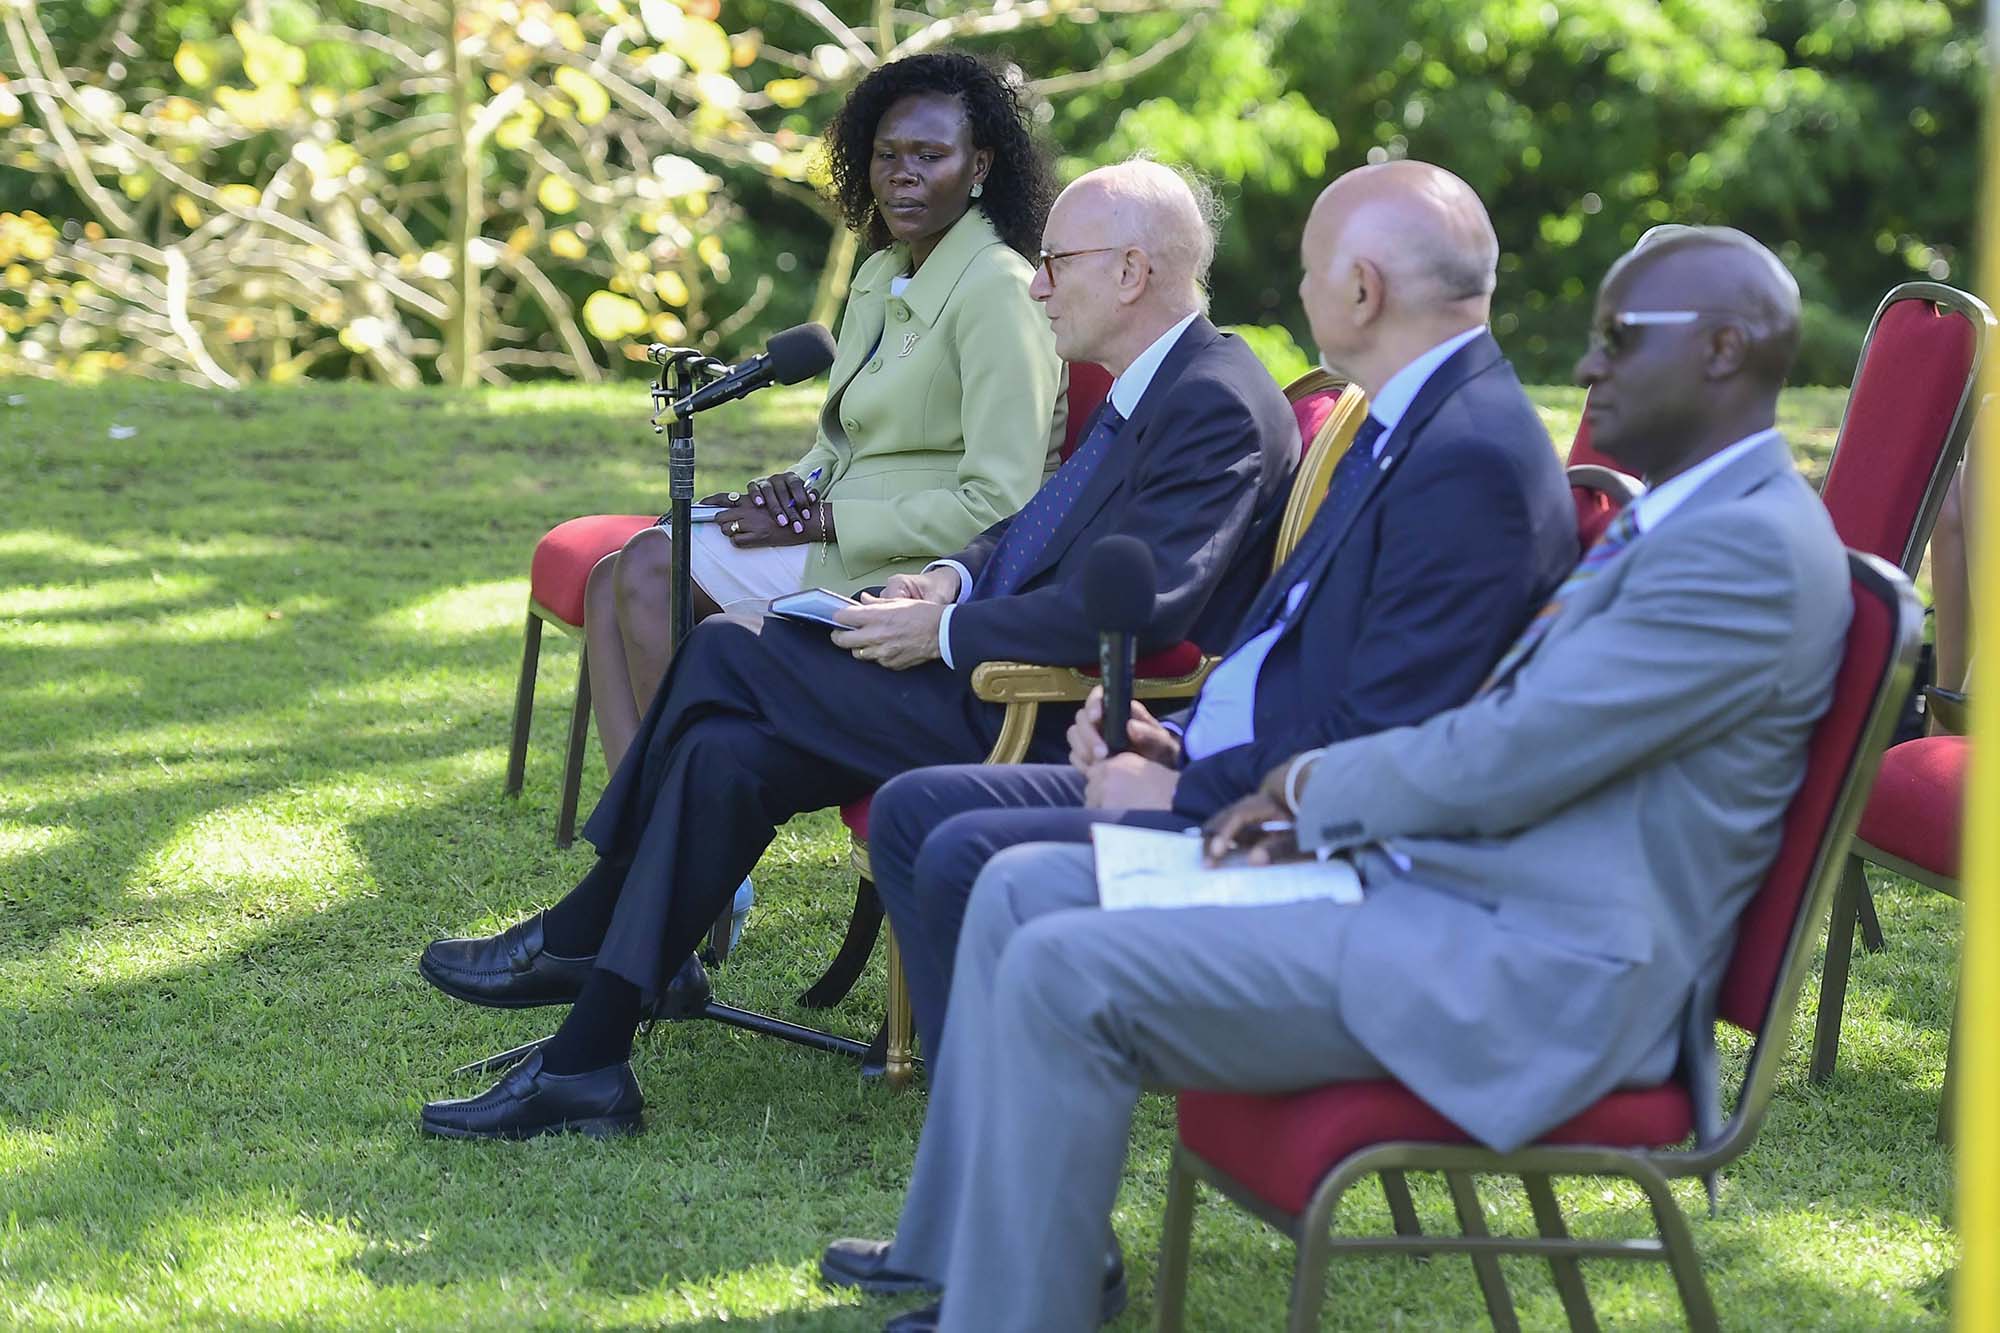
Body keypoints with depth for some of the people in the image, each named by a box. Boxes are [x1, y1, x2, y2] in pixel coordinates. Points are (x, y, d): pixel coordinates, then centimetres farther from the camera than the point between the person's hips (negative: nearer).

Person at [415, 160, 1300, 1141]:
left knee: (726, 652, -13)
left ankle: (576, 943, -1)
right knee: (727, 750, -4)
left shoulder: (1220, 411, -17)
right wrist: (957, 578, 3)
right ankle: (587, 1063, -1)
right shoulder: (1143, 389, 15)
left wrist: (943, 635, -19)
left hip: (1051, 729, -10)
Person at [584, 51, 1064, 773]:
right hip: (840, 539, 9)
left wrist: (818, 520, -15)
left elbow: (999, 506, -20)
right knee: (620, 578, -7)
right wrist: (795, 485, 0)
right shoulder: (882, 276, 15)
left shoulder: (997, 292, -14)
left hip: (914, 572, -9)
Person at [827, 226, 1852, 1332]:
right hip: (1426, 882, 11)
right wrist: (1317, 816, 6)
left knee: (1065, 975, -21)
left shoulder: (1755, 548, -15)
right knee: (1023, 889, 7)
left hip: (1527, 977, -11)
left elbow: (1502, 762, -19)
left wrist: (1313, 787, -2)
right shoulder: (1670, 524, 19)